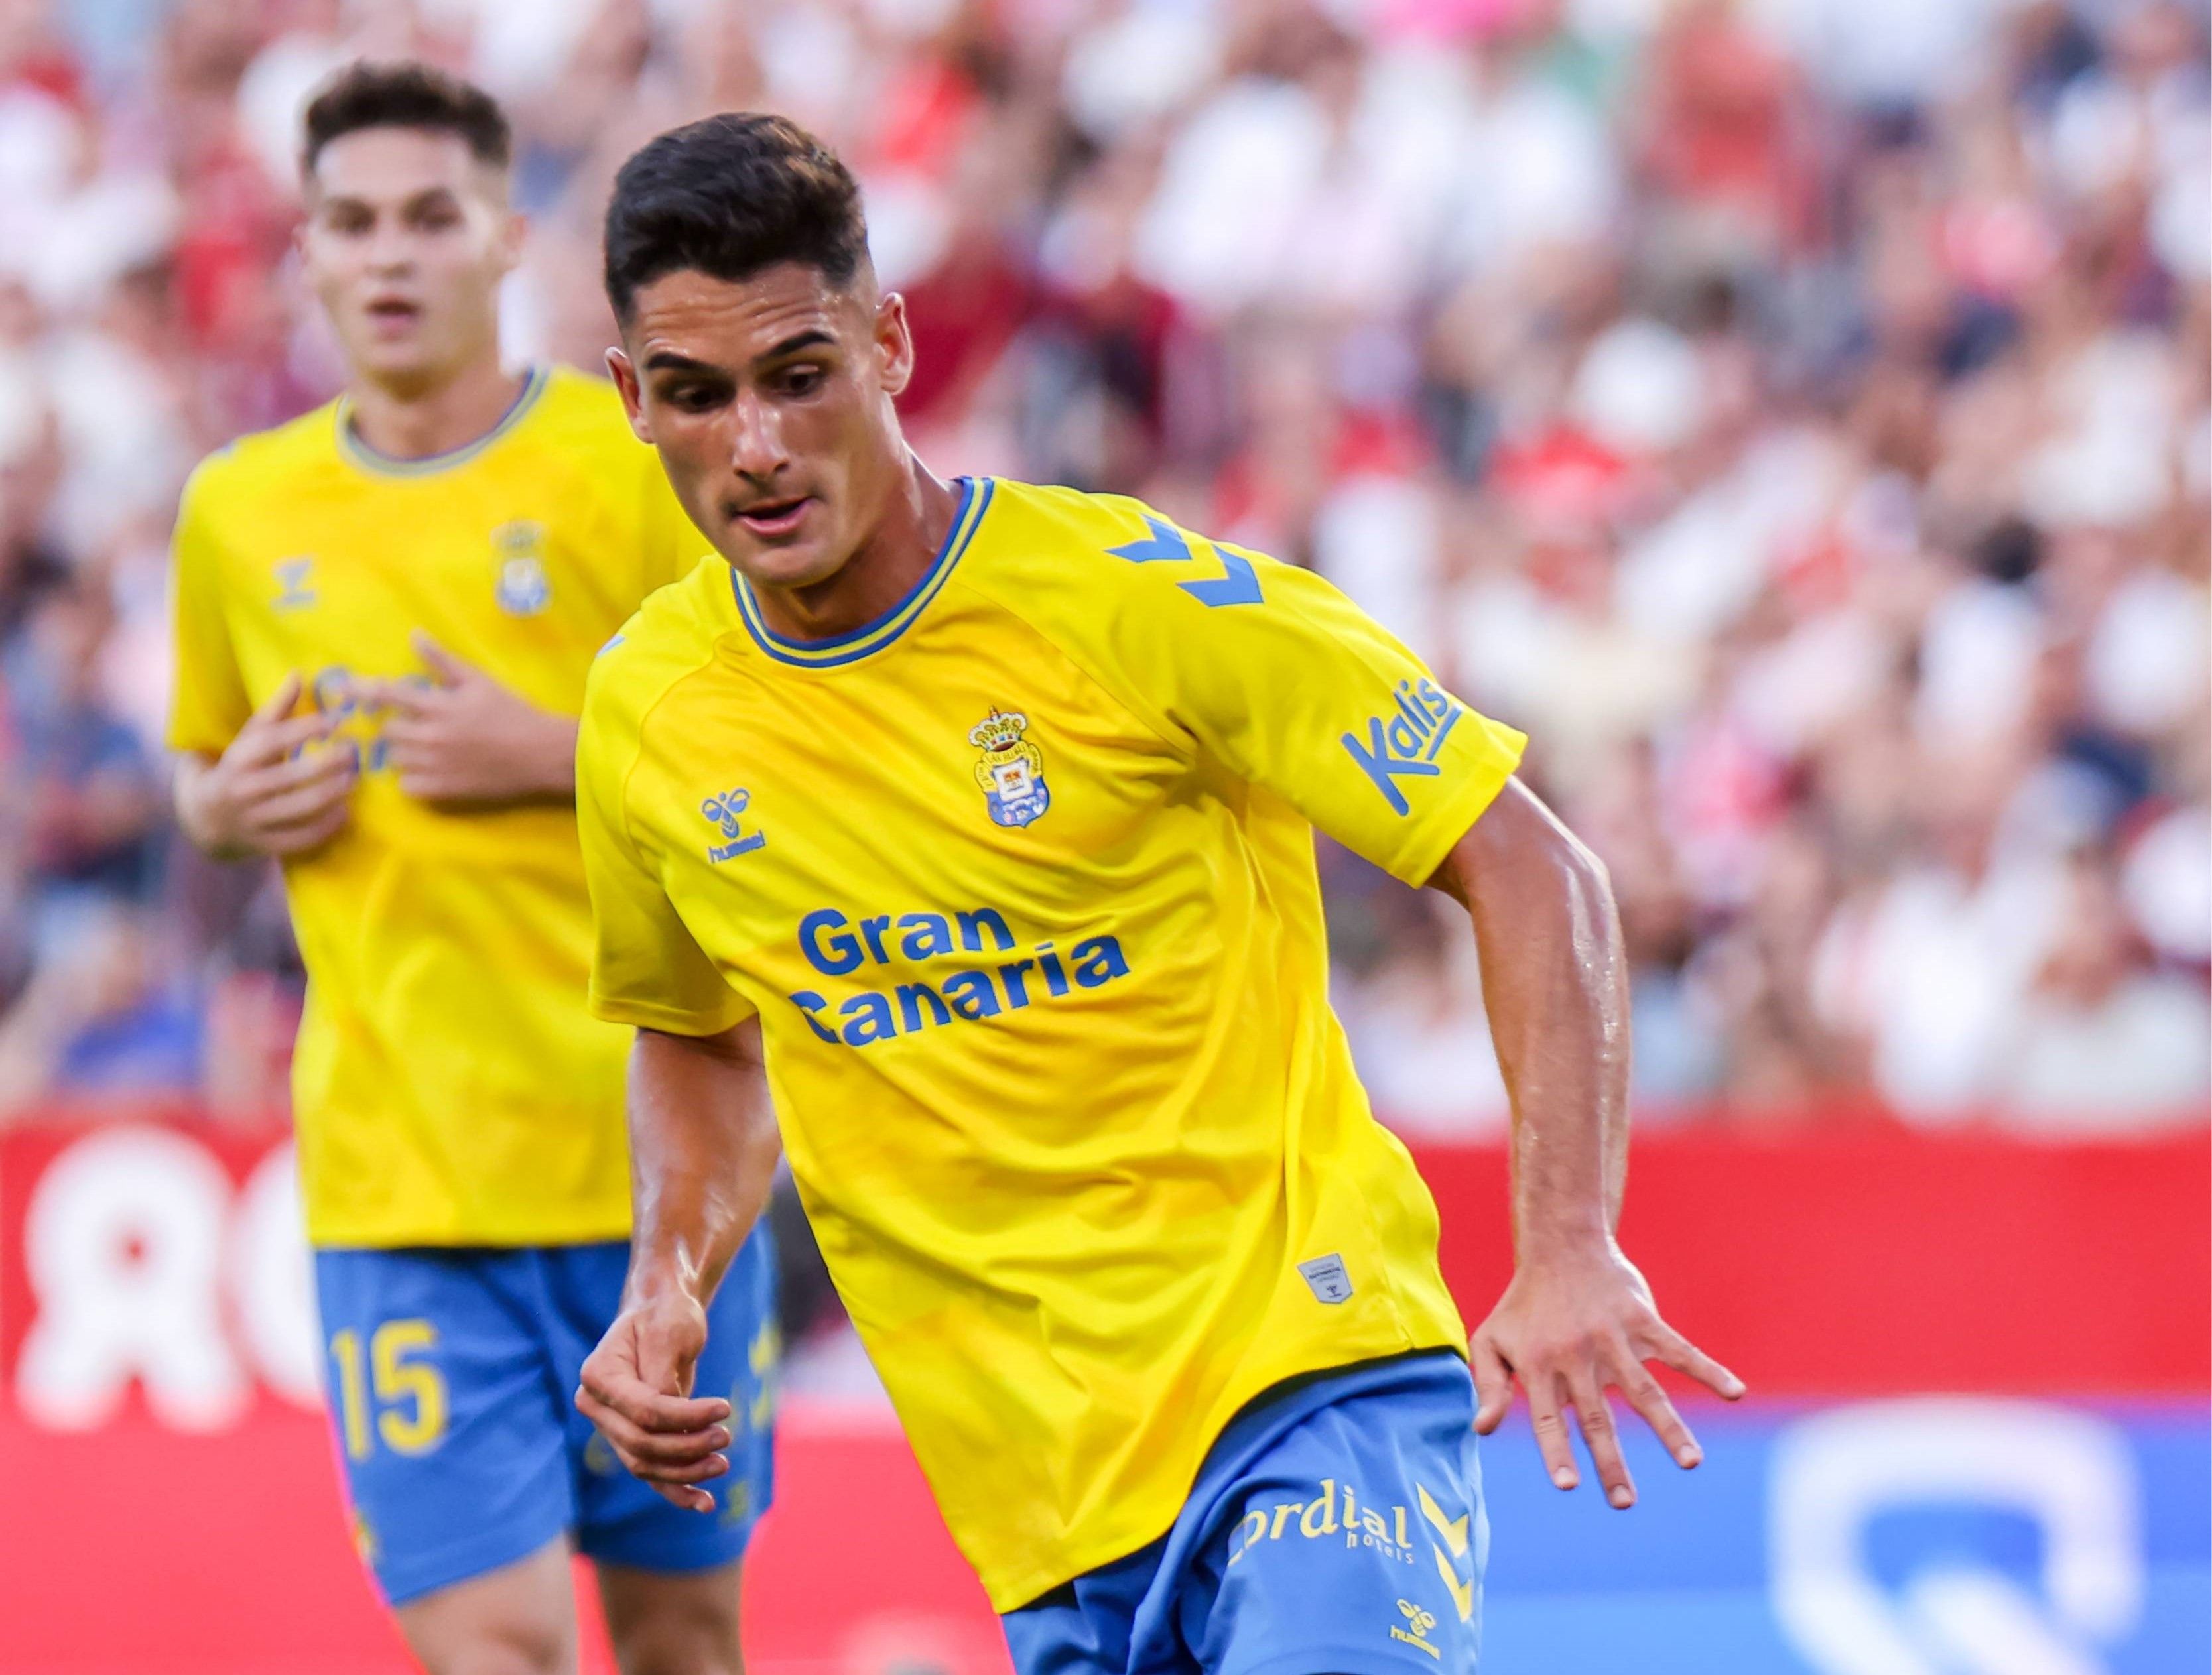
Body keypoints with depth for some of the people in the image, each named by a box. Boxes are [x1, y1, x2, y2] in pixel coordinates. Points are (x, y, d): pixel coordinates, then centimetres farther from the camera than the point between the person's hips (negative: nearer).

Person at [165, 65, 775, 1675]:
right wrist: (230, 806, 2)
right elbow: (206, 768, 25)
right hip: (397, 1177, 1)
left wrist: (559, 755, -15)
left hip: (654, 1154, -1)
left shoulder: (640, 466, -2)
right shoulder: (238, 514, 9)